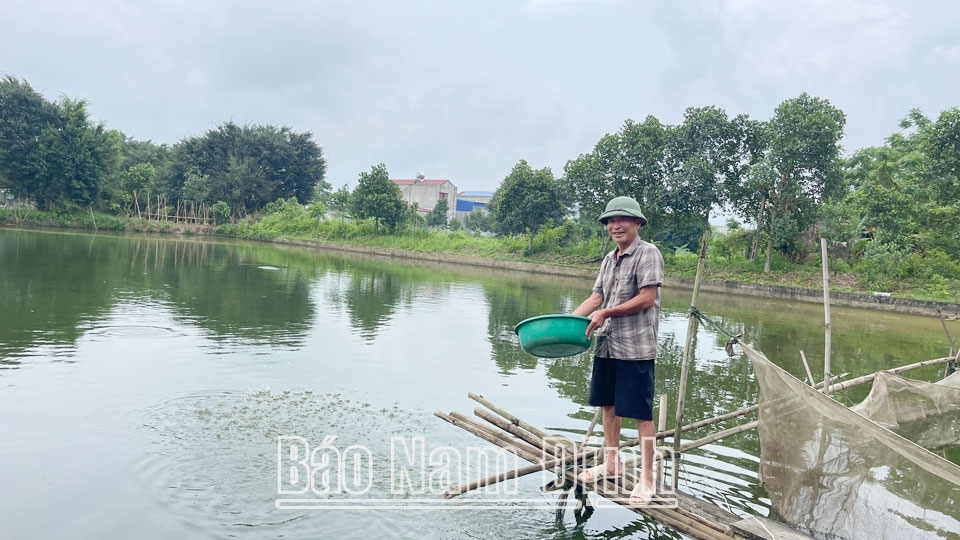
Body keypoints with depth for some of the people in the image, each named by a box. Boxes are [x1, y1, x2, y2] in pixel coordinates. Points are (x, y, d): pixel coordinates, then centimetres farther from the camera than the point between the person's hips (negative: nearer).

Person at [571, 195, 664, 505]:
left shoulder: (648, 253, -9)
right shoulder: (609, 259, 15)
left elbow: (647, 298, -16)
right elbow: (596, 297, 13)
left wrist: (606, 313, -15)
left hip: (636, 346, -8)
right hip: (607, 344, 8)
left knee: (641, 412, -2)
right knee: (608, 404, 15)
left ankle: (646, 478, 9)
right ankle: (611, 464, 31)